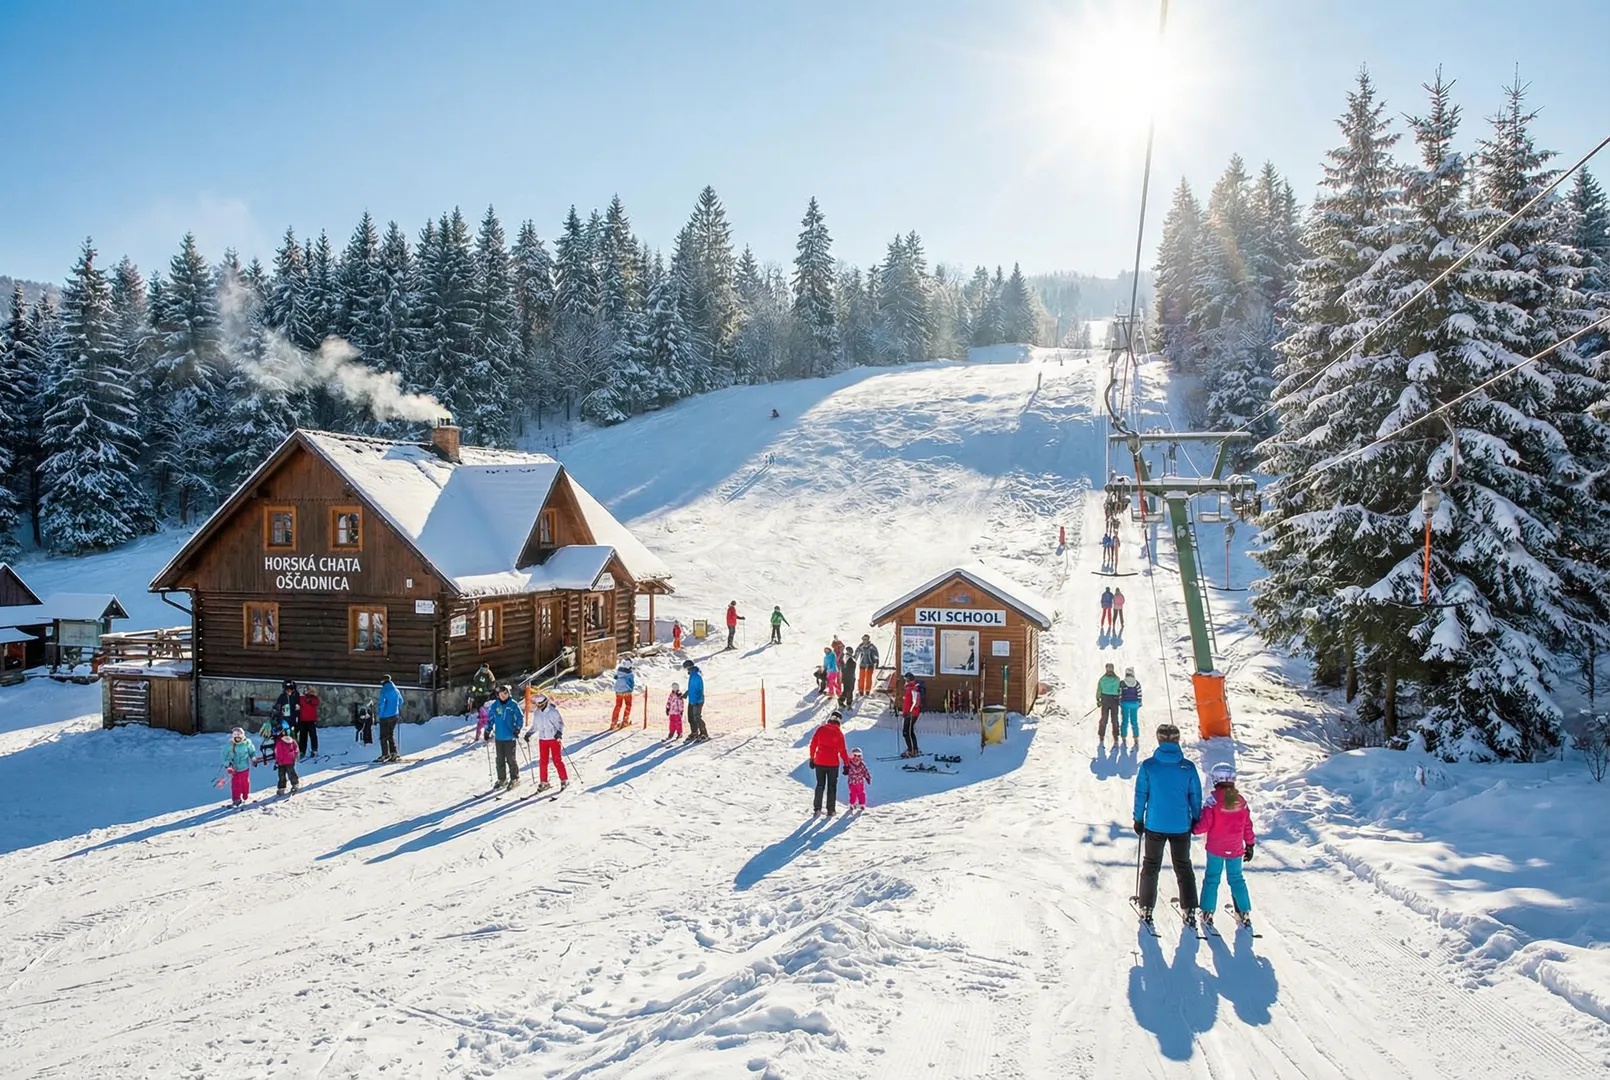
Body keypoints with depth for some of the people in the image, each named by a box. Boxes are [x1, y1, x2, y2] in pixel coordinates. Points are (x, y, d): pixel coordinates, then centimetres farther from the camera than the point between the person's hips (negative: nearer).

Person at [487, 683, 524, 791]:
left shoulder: (513, 704, -6)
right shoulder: (494, 705, 3)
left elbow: (520, 717, -2)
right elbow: (490, 718, 12)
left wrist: (517, 729, -13)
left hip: (510, 736, -4)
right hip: (498, 737, 4)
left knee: (511, 758, 1)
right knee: (500, 759, 9)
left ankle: (515, 778, 14)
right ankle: (502, 780, 19)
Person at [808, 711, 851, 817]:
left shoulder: (820, 729, -1)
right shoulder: (839, 733, -9)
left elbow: (813, 744, 3)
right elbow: (842, 750, -8)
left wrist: (812, 758, 14)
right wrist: (846, 764, -1)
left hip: (819, 762, 2)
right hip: (833, 763, -2)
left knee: (820, 785, 13)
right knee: (832, 786, 9)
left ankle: (817, 809, 10)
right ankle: (830, 810, 9)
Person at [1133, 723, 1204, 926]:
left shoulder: (1148, 765, -11)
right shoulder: (1188, 767, -8)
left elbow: (1140, 794, -5)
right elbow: (1196, 796, 0)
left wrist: (1138, 819, 7)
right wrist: (1196, 820, 14)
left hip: (1155, 825, -1)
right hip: (1181, 826, 1)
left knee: (1150, 866, 14)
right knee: (1183, 867, 16)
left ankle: (1146, 909, 16)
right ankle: (1189, 910, 17)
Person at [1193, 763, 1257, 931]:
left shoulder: (1213, 800, -15)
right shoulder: (1241, 801, -3)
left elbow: (1204, 824, -16)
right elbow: (1247, 826, 5)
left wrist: (1193, 829, 3)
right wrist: (1250, 845, 16)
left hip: (1215, 849, -3)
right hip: (1236, 849, 3)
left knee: (1211, 879, 8)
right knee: (1237, 879, 16)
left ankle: (1207, 913, 9)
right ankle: (1244, 913, 17)